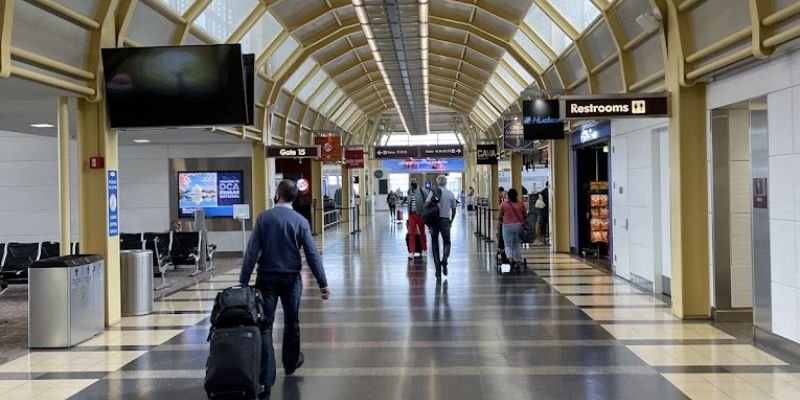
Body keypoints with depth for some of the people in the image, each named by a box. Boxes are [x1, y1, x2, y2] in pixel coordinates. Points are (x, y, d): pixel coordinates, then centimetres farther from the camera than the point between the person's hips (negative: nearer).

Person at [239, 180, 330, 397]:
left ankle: (265, 380, -9)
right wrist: (323, 283, -4)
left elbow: (252, 251, -9)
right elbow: (312, 254, -7)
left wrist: (243, 281, -7)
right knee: (291, 322, 20)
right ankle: (290, 363, 40)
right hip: (291, 279, 1)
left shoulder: (264, 218, -5)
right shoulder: (300, 221, -4)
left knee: (265, 326, -2)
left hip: (267, 278, -1)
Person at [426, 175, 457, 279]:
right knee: (446, 243, 15)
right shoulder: (451, 194, 3)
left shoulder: (433, 192, -3)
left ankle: (438, 270, 6)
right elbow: (454, 210, 8)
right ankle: (444, 260, -14)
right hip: (445, 220, 0)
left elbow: (426, 203, -17)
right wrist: (451, 221, 23)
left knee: (435, 244, 9)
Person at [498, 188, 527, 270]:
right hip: (519, 225, 2)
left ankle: (510, 257, -21)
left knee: (508, 245, 4)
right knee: (517, 245, 14)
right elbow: (525, 215, 7)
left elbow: (500, 216, 7)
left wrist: (501, 221, 28)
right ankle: (517, 261, 14)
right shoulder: (521, 203, 1)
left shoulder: (503, 204, -3)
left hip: (507, 226, -2)